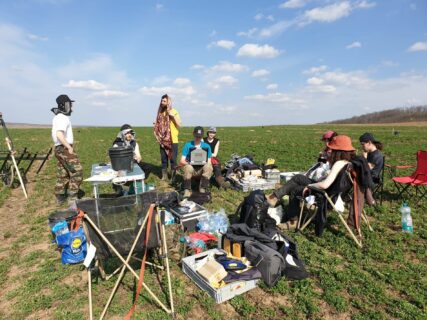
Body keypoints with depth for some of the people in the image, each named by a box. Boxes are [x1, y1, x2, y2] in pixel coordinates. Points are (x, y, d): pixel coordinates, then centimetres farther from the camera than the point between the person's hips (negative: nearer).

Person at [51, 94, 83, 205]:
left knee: (62, 174, 13)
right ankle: (73, 196, -4)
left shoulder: (57, 117, 18)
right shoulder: (63, 118, -14)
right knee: (77, 171, -8)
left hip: (60, 149, 10)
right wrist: (69, 147, -21)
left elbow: (56, 134, 24)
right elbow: (59, 135, -26)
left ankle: (60, 198, 19)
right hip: (65, 149, -10)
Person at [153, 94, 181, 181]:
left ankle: (173, 177, 10)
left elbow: (179, 125, -9)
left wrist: (173, 116, -18)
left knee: (173, 159, 0)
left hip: (173, 140, -4)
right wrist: (156, 125, -1)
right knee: (163, 159, 9)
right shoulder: (160, 112, 10)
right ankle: (164, 176, 19)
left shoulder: (174, 112, -3)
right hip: (163, 140, 4)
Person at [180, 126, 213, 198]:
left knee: (208, 167, -31)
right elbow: (182, 161, -6)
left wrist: (204, 162, -22)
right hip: (191, 168, -1)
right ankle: (187, 190, -21)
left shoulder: (206, 146, 1)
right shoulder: (188, 145, -2)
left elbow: (209, 162, 0)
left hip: (202, 169, 1)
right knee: (188, 167, -35)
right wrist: (188, 163, -27)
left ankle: (202, 189, -20)